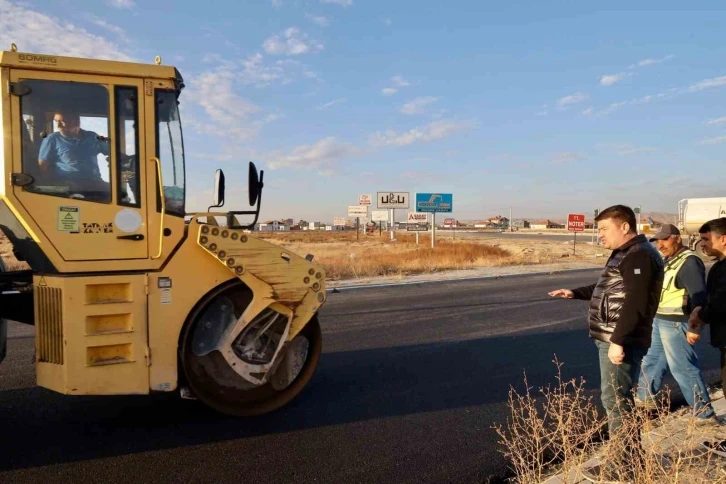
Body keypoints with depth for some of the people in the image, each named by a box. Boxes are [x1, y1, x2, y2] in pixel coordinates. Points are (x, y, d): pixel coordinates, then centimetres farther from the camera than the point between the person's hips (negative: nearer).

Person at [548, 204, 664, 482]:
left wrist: (618, 341, -28)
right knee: (620, 399, 17)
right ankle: (632, 458, 29)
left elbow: (635, 303, -25)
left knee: (615, 400, -4)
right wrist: (575, 293, 22)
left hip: (621, 341, -11)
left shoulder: (639, 256, -16)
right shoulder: (625, 254, 17)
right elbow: (608, 288, 29)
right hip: (611, 338, 11)